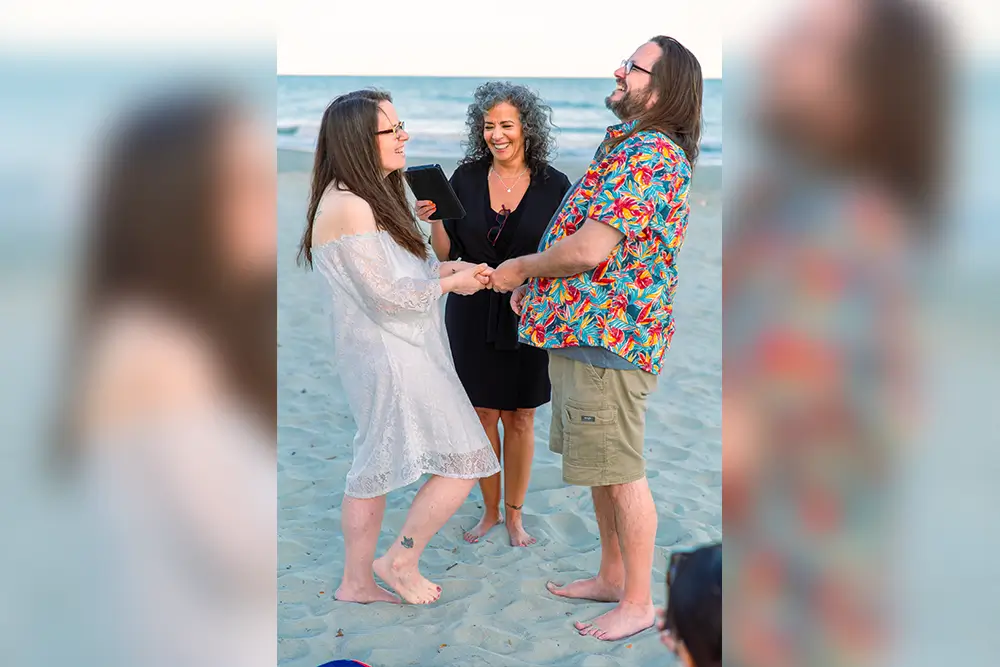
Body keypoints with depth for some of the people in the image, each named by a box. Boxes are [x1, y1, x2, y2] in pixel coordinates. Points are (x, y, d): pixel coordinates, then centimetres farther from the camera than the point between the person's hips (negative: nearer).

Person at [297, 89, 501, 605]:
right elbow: (387, 297, -21)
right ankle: (402, 561, 12)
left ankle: (357, 582, 25)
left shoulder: (370, 198, 10)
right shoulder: (348, 208, -22)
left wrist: (444, 268, 4)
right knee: (463, 461, -1)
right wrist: (451, 284, -9)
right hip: (391, 356, -10)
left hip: (388, 353, 10)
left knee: (376, 467, 16)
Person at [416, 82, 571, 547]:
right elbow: (448, 254, 3)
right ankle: (490, 510, 26)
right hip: (473, 313, 2)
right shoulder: (466, 179, 0)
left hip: (529, 316, -1)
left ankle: (515, 514, 24)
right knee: (481, 413, 8)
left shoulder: (553, 185, -4)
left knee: (520, 418, 8)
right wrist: (432, 220, -15)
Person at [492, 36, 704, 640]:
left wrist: (521, 268, -8)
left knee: (620, 471, -2)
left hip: (608, 337, -11)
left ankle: (638, 603, 9)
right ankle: (613, 576, 32)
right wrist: (537, 283, 11)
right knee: (603, 467, 19)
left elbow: (590, 250, -25)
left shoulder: (651, 154, -18)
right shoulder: (629, 146, 17)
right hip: (584, 332, 11)